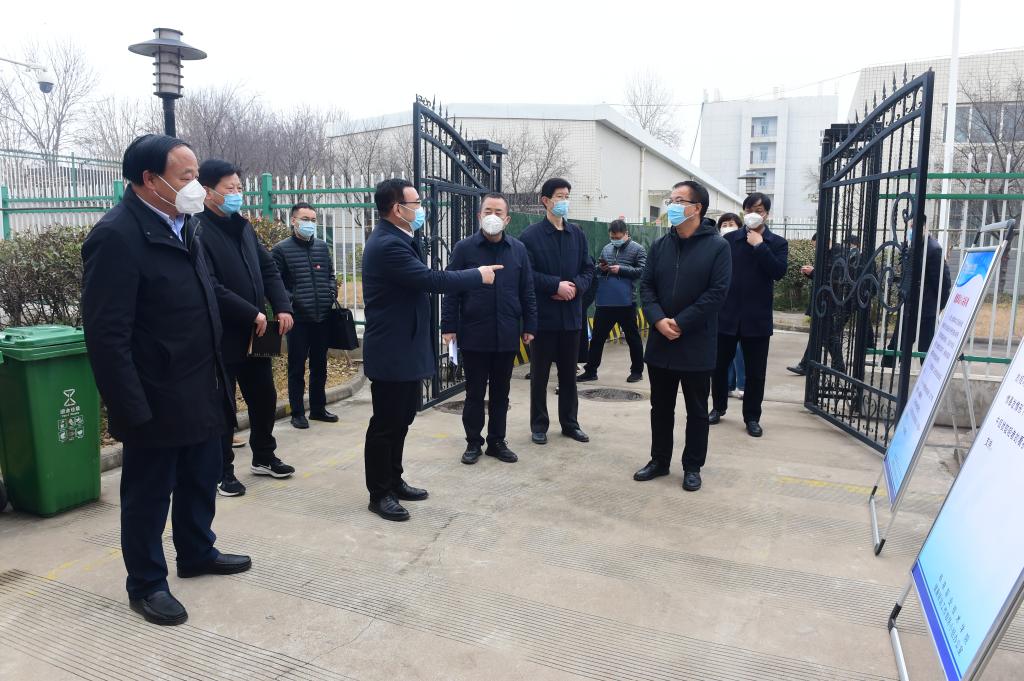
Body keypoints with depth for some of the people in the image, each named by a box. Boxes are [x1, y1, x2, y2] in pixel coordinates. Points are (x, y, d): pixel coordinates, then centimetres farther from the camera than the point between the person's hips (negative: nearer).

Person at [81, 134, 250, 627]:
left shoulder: (177, 227, 9)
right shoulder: (117, 235, -18)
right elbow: (107, 335, -21)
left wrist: (218, 383, 15)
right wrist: (134, 412, -20)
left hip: (201, 393, 8)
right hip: (158, 401, -8)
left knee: (202, 481, 21)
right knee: (148, 495, 10)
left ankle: (197, 554, 41)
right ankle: (146, 585, 27)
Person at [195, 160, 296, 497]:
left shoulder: (243, 226, 11)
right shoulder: (197, 232, -15)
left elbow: (268, 269, 11)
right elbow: (211, 289, -22)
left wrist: (283, 307, -3)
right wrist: (253, 314, -20)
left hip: (254, 333, 8)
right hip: (221, 338, -7)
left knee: (264, 397, 16)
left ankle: (264, 457, 34)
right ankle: (222, 470, 20)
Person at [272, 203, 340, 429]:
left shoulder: (322, 246, 11)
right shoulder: (281, 249, -3)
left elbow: (331, 275, 19)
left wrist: (332, 295, 5)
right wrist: (289, 301, -15)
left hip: (323, 317, 5)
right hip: (298, 319, -5)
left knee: (320, 366, 13)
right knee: (297, 367, 3)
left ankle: (318, 408, 25)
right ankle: (297, 413, 13)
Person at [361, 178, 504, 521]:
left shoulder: (398, 239, 12)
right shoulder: (387, 244, -22)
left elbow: (422, 278, 12)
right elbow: (430, 279, -24)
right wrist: (478, 275, -15)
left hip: (405, 347, 11)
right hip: (392, 351, -11)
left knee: (401, 419, 18)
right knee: (386, 423, 1)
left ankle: (394, 481, 32)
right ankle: (379, 494, 13)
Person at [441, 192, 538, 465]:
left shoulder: (518, 249, 6)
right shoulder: (464, 248, -2)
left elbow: (527, 291, 9)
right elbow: (452, 290, -2)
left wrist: (529, 326, 6)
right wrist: (449, 327, -6)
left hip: (507, 335, 2)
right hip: (473, 334, -2)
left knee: (501, 392, 12)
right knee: (475, 392, 8)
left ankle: (497, 442, 25)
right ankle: (473, 442, 21)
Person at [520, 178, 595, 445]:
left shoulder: (578, 234, 9)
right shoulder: (531, 235, -6)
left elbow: (588, 269, 10)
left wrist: (576, 286, -10)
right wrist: (556, 285, -18)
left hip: (571, 314, 4)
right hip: (543, 315, -4)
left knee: (569, 373, 13)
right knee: (539, 374, 6)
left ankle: (570, 423, 25)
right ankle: (539, 425, 17)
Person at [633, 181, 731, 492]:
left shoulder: (717, 246, -6)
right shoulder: (660, 245, 8)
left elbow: (717, 292, -13)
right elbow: (646, 286, 5)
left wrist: (680, 323, -17)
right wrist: (658, 319, -13)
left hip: (696, 345, -4)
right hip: (660, 343, 4)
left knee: (696, 411, 9)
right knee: (661, 407, 13)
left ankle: (692, 467, 22)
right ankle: (659, 460, 28)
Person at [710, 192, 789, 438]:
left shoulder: (777, 243, 3)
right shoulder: (729, 239, 4)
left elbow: (779, 272, -13)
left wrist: (759, 245, -13)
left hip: (757, 317, -1)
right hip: (727, 314, 1)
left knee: (755, 372, 5)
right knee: (719, 365, 11)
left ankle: (752, 417, 18)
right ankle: (718, 407, 30)